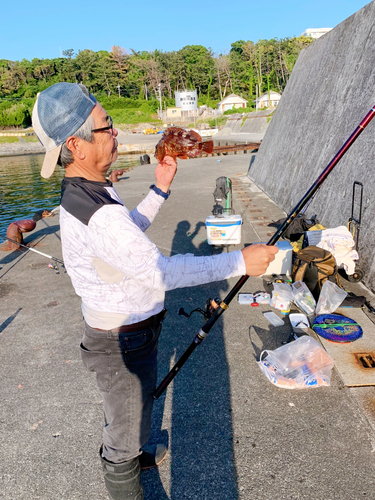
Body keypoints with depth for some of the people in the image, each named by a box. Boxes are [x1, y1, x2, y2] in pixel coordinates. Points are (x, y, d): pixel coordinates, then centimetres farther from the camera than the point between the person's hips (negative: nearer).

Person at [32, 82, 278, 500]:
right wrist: (240, 262, -29)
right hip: (122, 343, -10)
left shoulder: (80, 193, 1)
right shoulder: (96, 214, -33)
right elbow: (161, 272, -35)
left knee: (128, 404, 33)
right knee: (126, 417, 14)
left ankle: (130, 453, 61)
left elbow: (127, 234, 14)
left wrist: (160, 190, 9)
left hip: (122, 330, 10)